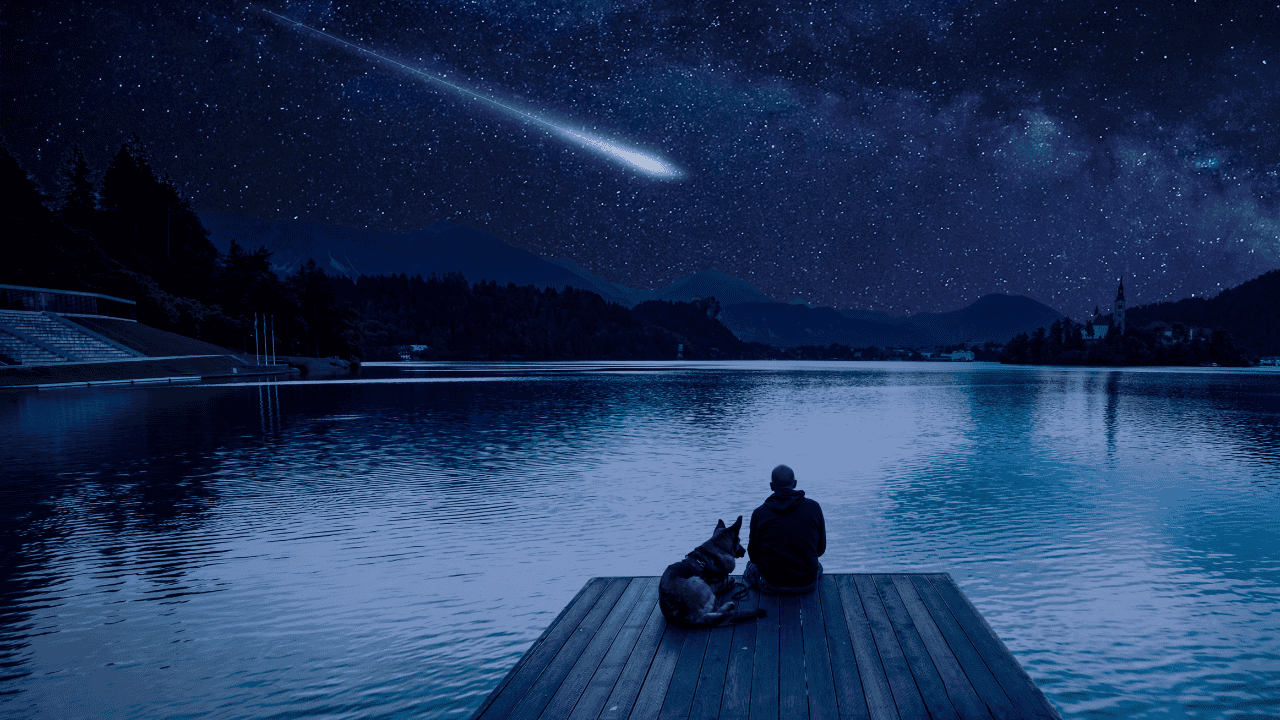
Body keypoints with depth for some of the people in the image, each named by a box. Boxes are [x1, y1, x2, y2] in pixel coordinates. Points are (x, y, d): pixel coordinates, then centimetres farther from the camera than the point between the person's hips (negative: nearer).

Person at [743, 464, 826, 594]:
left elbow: (754, 555, 0)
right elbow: (821, 549, 4)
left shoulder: (759, 513, -10)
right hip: (807, 583, 1)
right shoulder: (814, 507, -6)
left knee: (751, 565, 33)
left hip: (771, 586, -1)